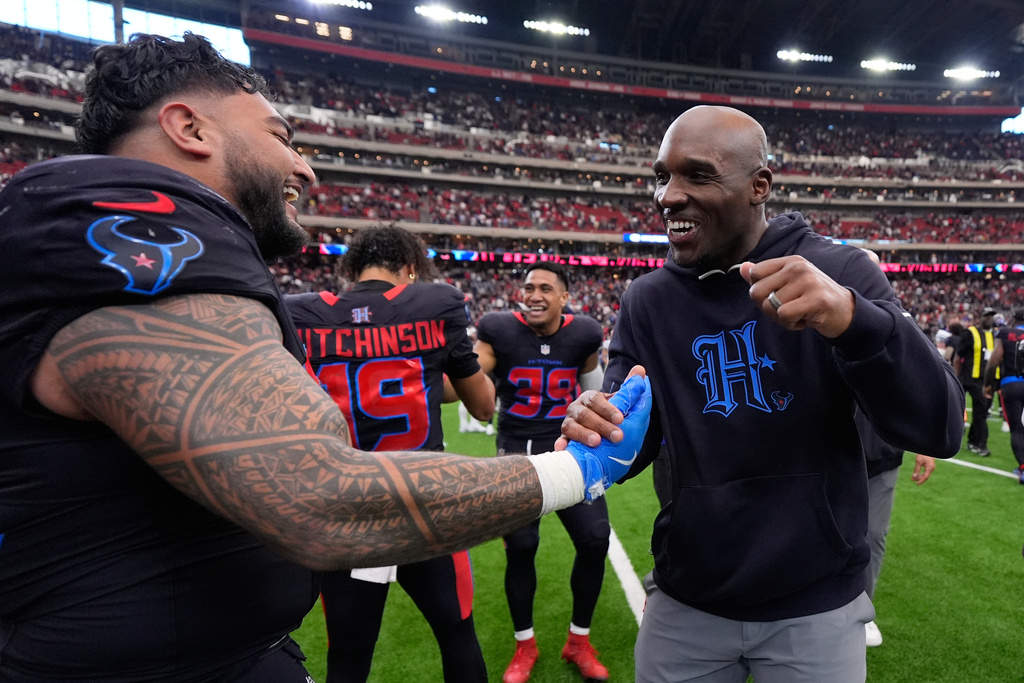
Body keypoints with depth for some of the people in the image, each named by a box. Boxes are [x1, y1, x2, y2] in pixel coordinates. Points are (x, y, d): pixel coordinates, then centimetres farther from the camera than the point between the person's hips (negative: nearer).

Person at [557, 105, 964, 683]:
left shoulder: (839, 274, -10)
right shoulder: (648, 301, -4)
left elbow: (939, 430, -17)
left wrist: (853, 319, -36)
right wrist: (596, 430, -23)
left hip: (818, 608, -1)